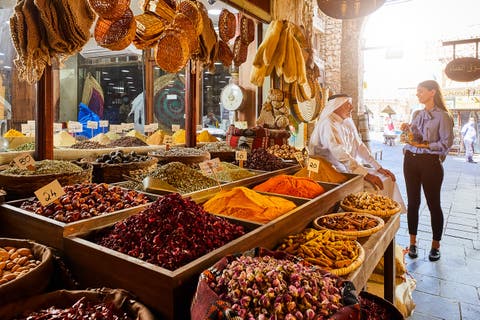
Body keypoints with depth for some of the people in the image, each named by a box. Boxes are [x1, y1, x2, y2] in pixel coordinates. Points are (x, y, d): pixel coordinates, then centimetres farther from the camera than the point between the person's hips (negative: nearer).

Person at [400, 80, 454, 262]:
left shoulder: (442, 116, -7)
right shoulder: (417, 114, 12)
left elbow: (447, 143, -12)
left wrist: (425, 145, -20)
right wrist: (407, 129, 2)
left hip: (430, 162, -5)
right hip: (411, 161, 6)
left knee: (433, 204, 6)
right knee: (412, 202, 8)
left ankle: (435, 246, 22)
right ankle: (412, 243, 20)